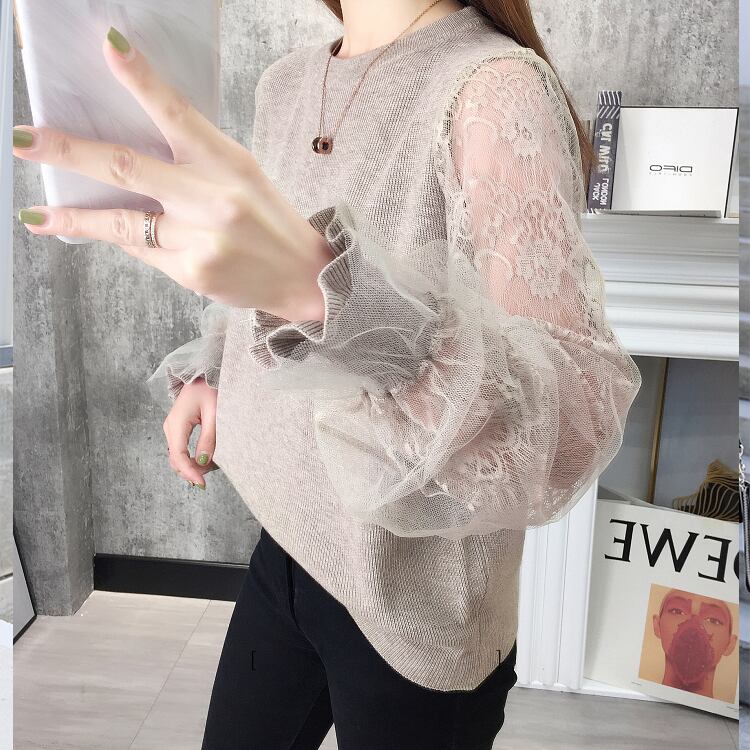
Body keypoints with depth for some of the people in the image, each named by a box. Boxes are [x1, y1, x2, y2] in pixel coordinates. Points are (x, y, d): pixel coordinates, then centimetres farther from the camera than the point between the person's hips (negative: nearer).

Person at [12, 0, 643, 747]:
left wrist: (321, 283, -46)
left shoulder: (497, 88, -20)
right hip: (288, 543, 7)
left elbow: (575, 419, -32)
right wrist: (209, 370, 1)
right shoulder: (284, 80, 3)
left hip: (412, 608, -6)